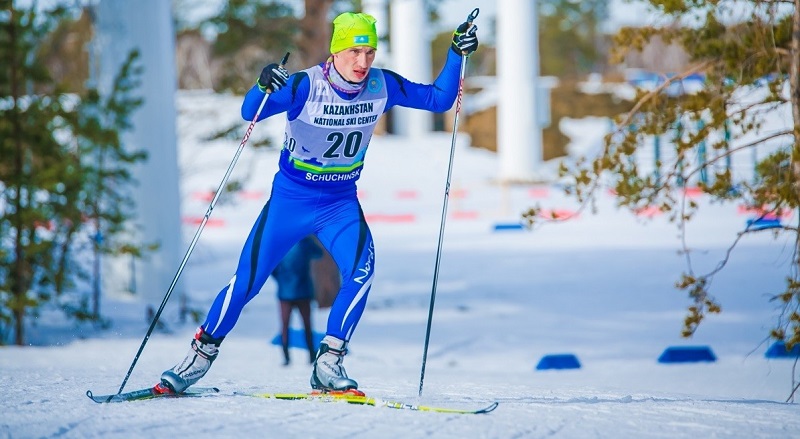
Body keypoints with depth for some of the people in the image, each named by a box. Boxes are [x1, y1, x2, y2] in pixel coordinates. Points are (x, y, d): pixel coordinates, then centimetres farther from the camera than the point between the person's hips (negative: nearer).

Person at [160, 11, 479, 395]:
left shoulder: (382, 87, -11)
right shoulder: (306, 86, -22)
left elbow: (439, 99, 0)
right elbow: (250, 112, -29)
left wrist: (456, 54, -15)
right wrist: (262, 88, -51)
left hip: (342, 203, 2)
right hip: (290, 199, -2)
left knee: (361, 269, -23)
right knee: (247, 280, 0)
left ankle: (328, 364, -14)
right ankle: (202, 352, 21)